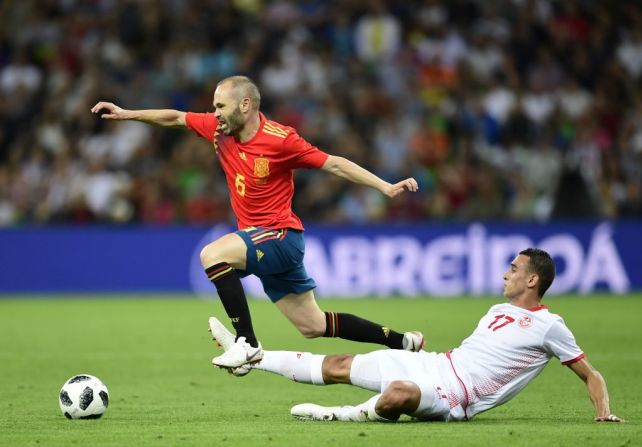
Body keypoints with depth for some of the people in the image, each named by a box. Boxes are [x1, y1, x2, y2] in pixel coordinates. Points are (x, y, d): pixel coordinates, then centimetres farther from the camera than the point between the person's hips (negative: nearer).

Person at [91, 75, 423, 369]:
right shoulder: (219, 129, 1)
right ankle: (402, 342, 26)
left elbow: (334, 164, -14)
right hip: (260, 241, 8)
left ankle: (247, 344, -22)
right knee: (313, 326, 13)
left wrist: (386, 187, -19)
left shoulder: (280, 139, -18)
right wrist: (126, 114, 14)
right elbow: (176, 118, 15)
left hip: (281, 236, -8)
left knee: (212, 254, -28)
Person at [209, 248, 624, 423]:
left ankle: (341, 415, -17)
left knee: (399, 393, -42)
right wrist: (416, 342, 25)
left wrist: (604, 411, -16)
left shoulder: (549, 327, -5)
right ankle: (251, 358, 11)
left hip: (455, 398, -8)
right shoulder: (499, 311, 18)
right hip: (433, 365, 8)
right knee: (339, 366, 4)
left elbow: (590, 374, -2)